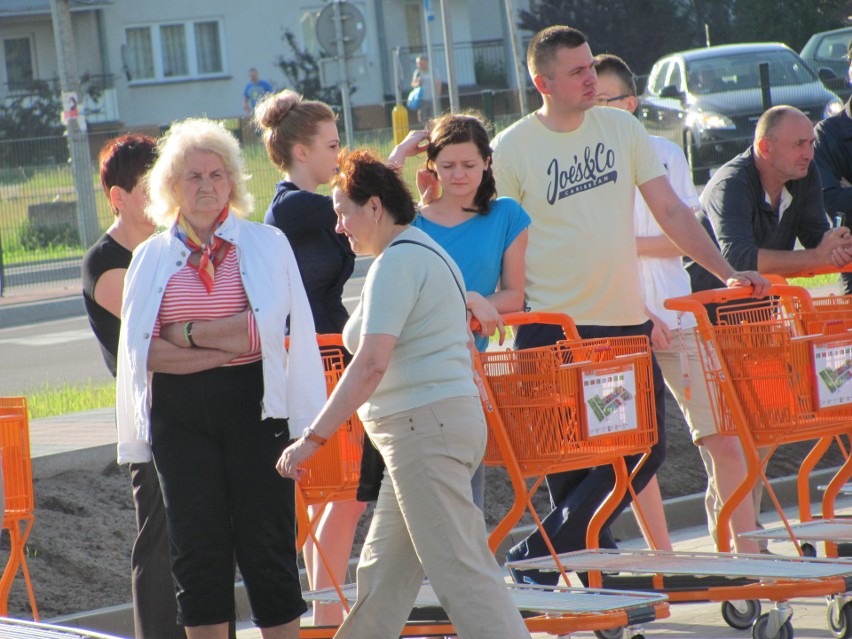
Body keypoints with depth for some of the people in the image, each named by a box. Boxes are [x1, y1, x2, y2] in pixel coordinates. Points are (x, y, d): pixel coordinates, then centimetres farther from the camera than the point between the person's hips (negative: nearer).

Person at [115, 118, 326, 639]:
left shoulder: (267, 243, 5)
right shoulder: (153, 256, 9)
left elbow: (266, 327, -8)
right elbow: (140, 349, -1)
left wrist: (188, 332, -6)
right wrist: (222, 348, -10)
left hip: (253, 406, -2)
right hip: (180, 414, 2)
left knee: (267, 546, -1)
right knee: (198, 548, 2)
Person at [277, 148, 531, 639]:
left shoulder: (397, 262, -13)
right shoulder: (426, 252, 20)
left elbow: (371, 365, -22)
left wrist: (313, 438, -22)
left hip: (424, 427, -11)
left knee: (461, 571, -10)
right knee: (383, 570, 13)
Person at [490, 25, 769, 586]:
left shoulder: (622, 128, 6)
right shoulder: (512, 150, -6)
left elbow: (670, 211, 7)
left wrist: (727, 272, -1)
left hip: (626, 322, 5)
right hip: (553, 330, -5)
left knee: (646, 450, 1)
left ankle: (541, 553, 8)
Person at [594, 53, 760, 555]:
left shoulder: (664, 153, 6)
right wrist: (638, 315, -13)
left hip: (679, 318, 1)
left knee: (724, 441, -3)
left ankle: (748, 554, 2)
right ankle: (664, 558, 9)